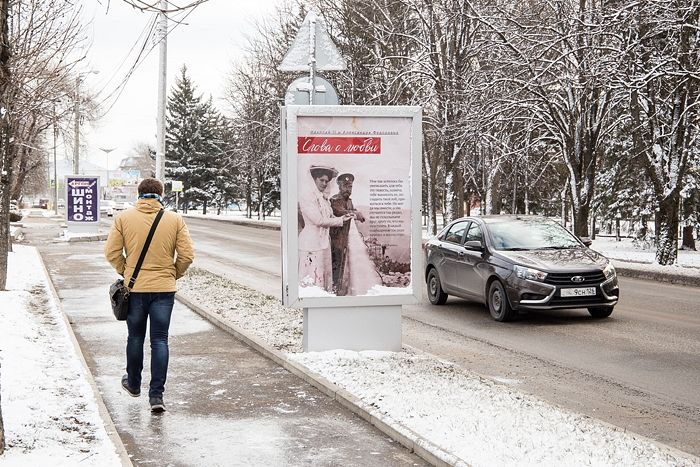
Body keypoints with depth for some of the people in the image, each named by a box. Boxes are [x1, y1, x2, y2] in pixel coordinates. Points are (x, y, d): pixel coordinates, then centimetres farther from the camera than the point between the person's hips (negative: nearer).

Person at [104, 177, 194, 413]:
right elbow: (187, 255, -5)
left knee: (135, 338, 18)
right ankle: (156, 395, -3)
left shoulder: (124, 218, -3)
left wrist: (124, 271, 13)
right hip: (164, 288, -1)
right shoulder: (175, 219, -3)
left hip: (134, 288, 1)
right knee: (160, 341, 3)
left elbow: (111, 252, -3)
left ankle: (133, 383, 35)